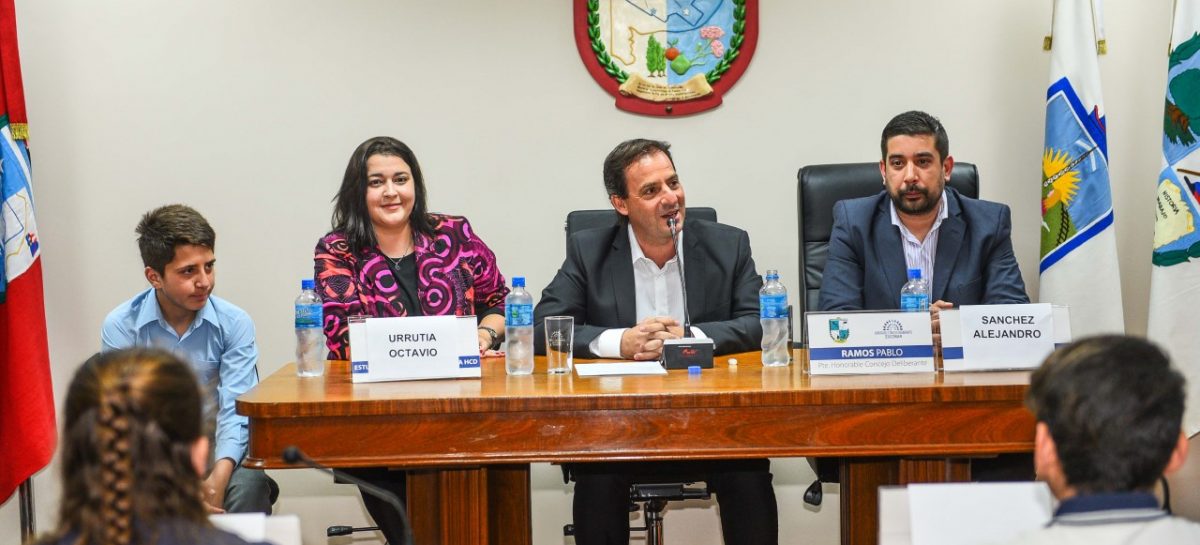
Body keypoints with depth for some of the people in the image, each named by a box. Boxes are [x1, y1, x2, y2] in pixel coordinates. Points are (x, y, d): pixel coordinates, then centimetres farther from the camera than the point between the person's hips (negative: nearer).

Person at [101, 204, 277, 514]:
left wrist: (218, 478, -32)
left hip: (214, 448, 0)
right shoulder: (121, 327, -4)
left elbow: (236, 411, -11)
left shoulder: (234, 324, -2)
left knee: (248, 484, -33)